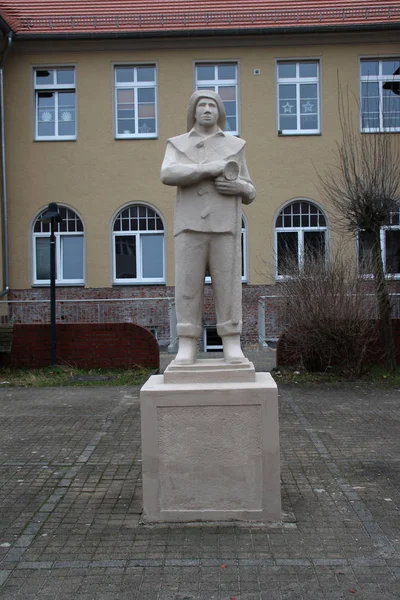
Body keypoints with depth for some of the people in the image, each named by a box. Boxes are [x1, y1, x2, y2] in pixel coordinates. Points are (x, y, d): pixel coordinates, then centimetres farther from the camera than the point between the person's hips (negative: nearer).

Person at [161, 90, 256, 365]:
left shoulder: (235, 146, 13)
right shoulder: (177, 145, 11)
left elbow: (249, 195, 14)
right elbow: (168, 175, -11)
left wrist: (239, 187, -10)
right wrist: (212, 168, -17)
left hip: (225, 226, 1)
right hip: (191, 226, 0)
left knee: (228, 284, -4)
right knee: (188, 285, -4)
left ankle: (232, 346, 1)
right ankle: (187, 347, 0)